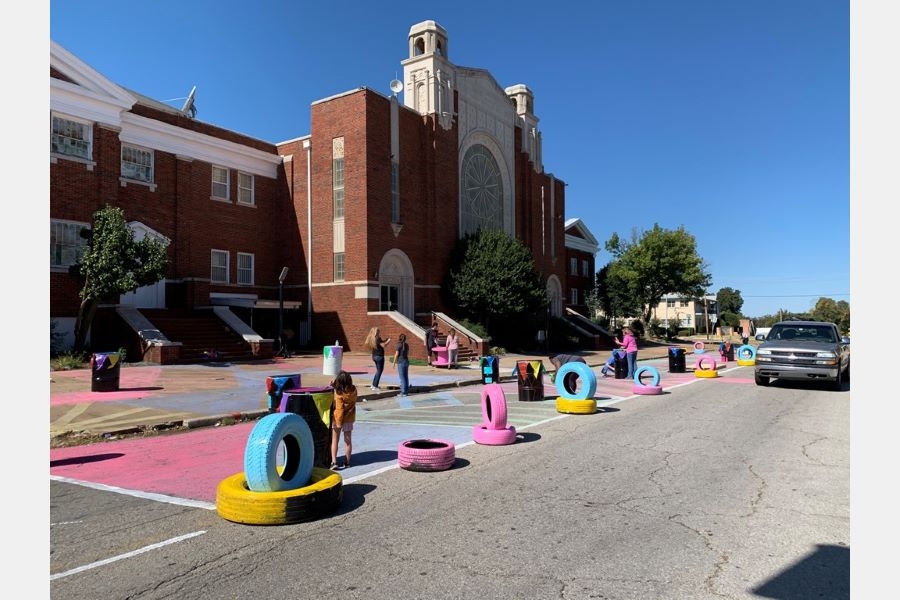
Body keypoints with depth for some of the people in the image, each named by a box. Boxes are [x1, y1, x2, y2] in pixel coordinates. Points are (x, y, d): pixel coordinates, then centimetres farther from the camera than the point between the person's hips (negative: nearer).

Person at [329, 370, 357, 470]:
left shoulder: (338, 393, -23)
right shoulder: (353, 390, -10)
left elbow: (339, 409, -22)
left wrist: (338, 422, -15)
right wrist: (334, 386, 3)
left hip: (338, 418, -4)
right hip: (350, 418, 4)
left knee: (334, 440, 9)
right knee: (348, 440, 13)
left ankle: (334, 461, 2)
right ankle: (347, 462, 20)